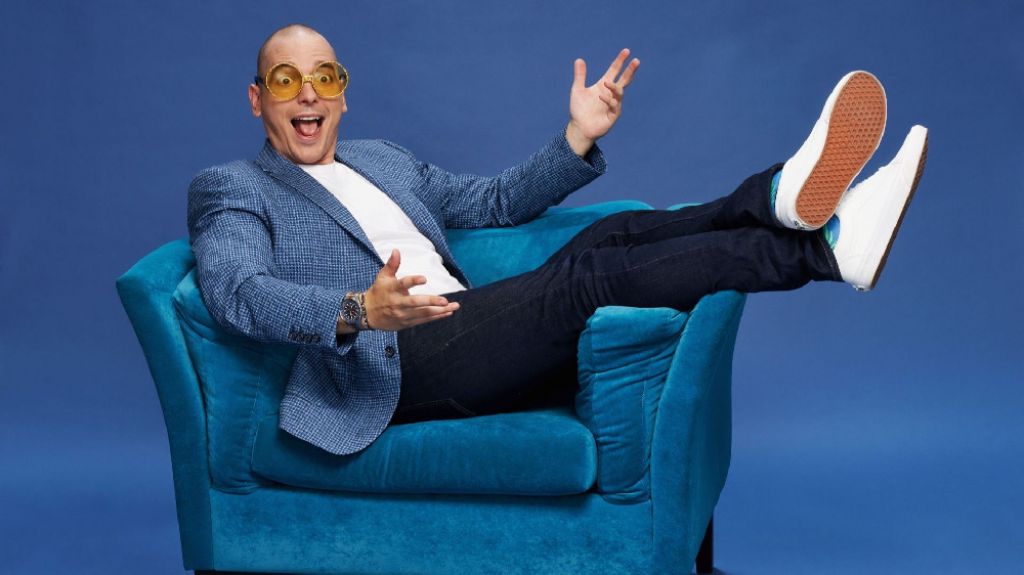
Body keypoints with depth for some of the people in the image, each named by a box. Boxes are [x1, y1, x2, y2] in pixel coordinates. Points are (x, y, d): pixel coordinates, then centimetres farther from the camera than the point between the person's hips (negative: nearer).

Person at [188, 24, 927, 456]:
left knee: (609, 237, -17)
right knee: (589, 276, -27)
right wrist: (357, 312, -33)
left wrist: (578, 139, 8)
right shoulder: (230, 188, 7)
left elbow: (496, 201, 27)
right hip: (390, 367, -7)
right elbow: (237, 293, -13)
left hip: (471, 339, 7)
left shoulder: (383, 158, 27)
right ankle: (825, 248, -34)